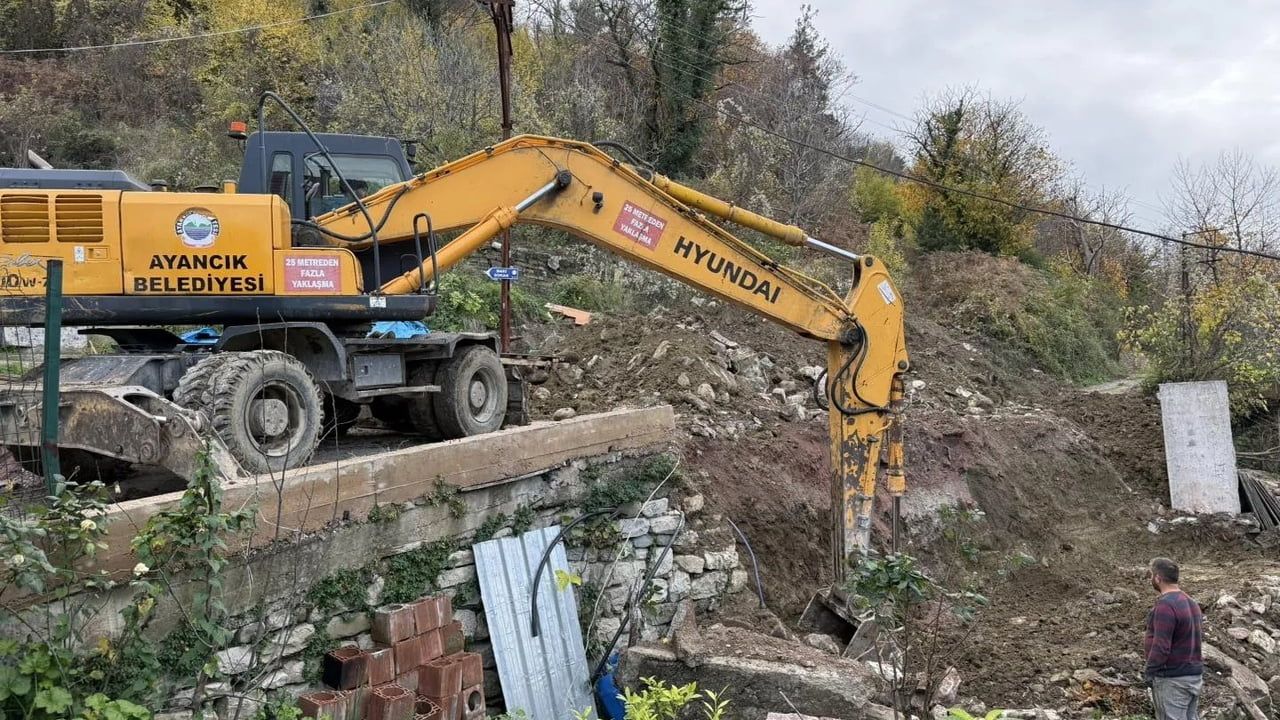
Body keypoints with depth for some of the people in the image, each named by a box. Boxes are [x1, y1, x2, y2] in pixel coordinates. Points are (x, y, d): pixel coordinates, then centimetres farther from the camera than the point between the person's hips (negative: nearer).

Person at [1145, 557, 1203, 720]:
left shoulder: (1165, 605, -19)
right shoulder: (1191, 602, 11)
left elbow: (1161, 646, -23)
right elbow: (1199, 636, 17)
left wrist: (1150, 671, -13)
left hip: (1172, 680, -9)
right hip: (1195, 674, 9)